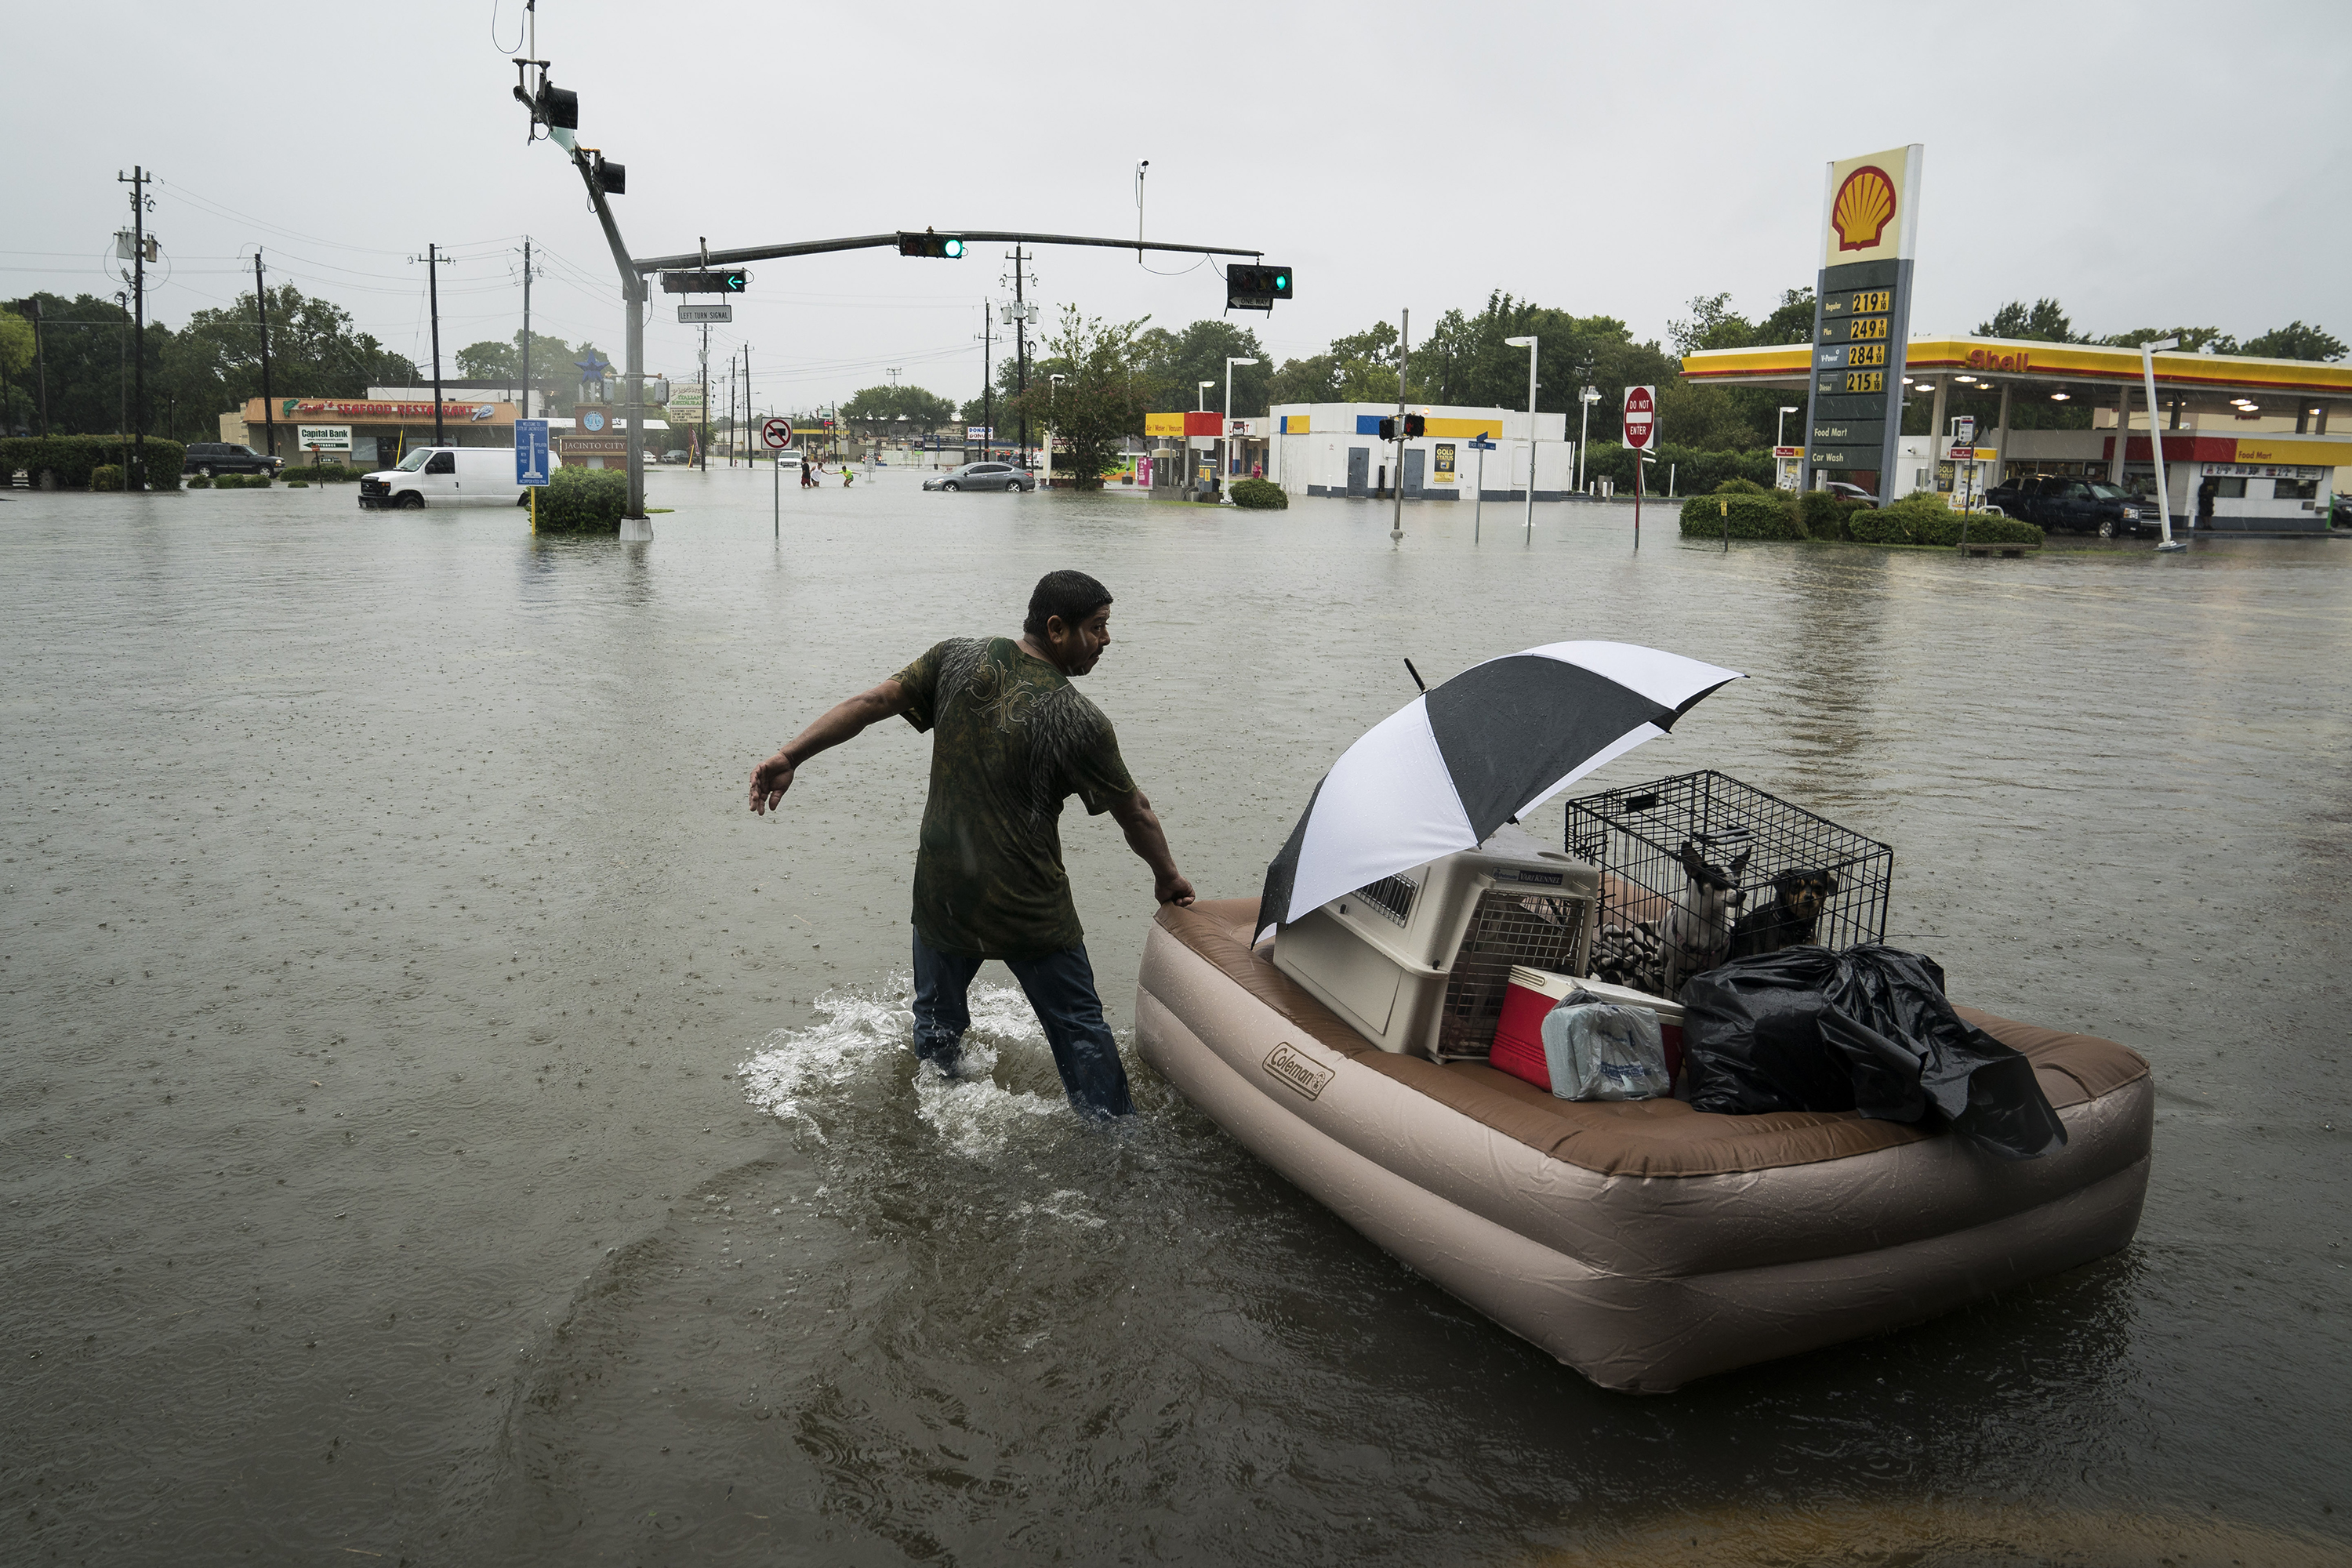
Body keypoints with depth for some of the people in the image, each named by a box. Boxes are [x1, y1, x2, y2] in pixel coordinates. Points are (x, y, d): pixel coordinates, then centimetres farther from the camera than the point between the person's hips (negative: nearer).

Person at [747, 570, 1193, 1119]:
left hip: (942, 893, 4)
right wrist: (1168, 878, 12)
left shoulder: (959, 659, -5)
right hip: (1029, 909, -4)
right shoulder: (1078, 721, -15)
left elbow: (873, 701, -8)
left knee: (937, 1023, 24)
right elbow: (1135, 815, -5)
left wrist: (789, 757, -5)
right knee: (1080, 1030, 12)